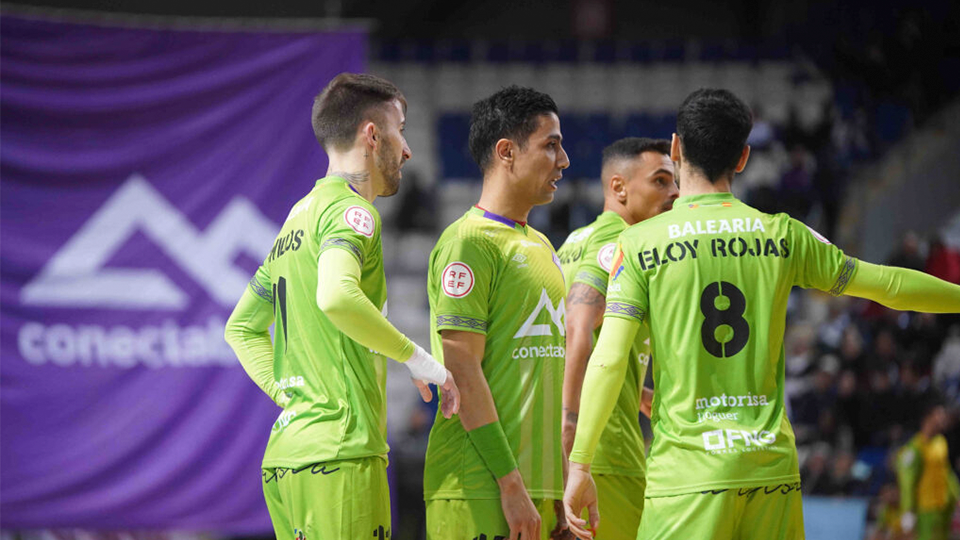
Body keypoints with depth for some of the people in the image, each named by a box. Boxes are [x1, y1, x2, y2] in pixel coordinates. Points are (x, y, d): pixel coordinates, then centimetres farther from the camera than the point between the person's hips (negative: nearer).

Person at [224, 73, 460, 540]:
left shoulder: (298, 216, 22)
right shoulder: (351, 211, -7)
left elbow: (242, 327, 28)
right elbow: (336, 297, -27)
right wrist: (418, 360, -16)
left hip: (284, 453, 9)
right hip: (339, 453, -9)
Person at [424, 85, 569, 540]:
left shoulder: (541, 247, 20)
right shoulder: (468, 242, -8)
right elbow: (463, 373, -14)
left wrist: (564, 484, 18)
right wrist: (511, 484, -18)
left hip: (542, 489, 9)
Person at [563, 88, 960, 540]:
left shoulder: (641, 243, -1)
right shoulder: (782, 235, 7)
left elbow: (608, 361, -7)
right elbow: (886, 284, 17)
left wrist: (579, 466, -4)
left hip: (686, 469, -3)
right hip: (772, 463, 3)